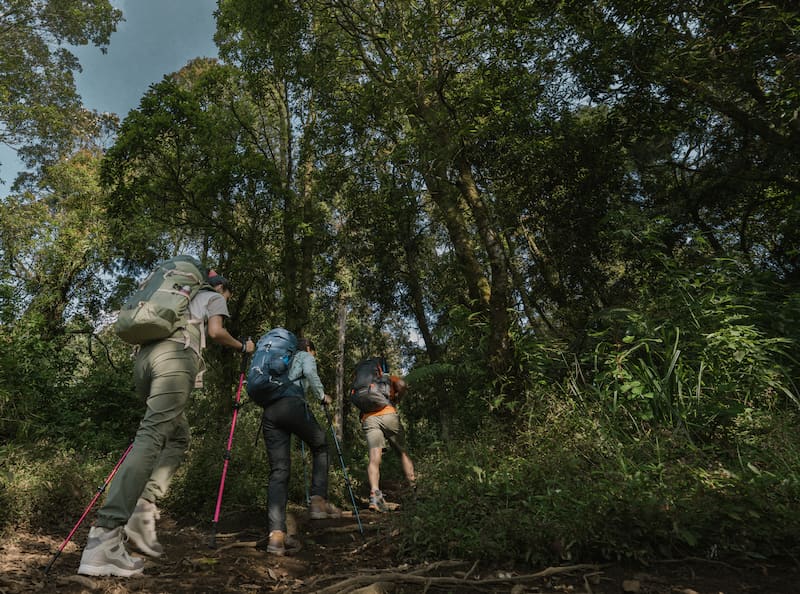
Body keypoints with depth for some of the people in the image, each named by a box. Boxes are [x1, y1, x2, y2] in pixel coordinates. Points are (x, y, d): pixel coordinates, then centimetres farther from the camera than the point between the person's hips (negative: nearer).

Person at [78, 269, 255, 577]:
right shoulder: (214, 298, 20)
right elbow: (216, 332, 2)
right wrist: (242, 346, 17)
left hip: (144, 357, 8)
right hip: (175, 357, -8)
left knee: (178, 436, 14)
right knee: (152, 437, -19)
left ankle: (143, 508, -4)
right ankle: (105, 536, -30)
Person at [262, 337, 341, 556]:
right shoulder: (305, 356, 18)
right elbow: (310, 373, -4)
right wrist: (322, 396, 7)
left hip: (269, 411, 6)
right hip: (292, 404, -6)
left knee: (278, 470, 1)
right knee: (320, 446, 17)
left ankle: (276, 534, -8)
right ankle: (318, 501, 6)